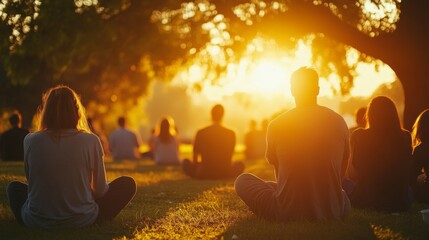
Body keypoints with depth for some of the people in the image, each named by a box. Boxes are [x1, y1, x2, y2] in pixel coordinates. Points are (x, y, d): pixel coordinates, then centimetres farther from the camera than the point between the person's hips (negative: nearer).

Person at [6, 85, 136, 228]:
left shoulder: (30, 141, -6)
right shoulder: (90, 141, -11)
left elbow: (30, 180, 9)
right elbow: (100, 190, -2)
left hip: (37, 221, 2)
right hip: (81, 220, -2)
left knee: (14, 187, 34)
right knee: (127, 184, 16)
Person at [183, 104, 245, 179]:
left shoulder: (201, 133, -4)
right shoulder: (231, 134, -2)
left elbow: (195, 159, 5)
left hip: (204, 173, -1)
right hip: (225, 173, 1)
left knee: (186, 162, 25)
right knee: (240, 164, 32)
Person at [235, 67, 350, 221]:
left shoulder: (277, 125, -5)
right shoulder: (339, 122, -1)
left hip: (287, 213, -4)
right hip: (331, 212, 4)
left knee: (243, 180, 19)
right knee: (344, 197, 40)